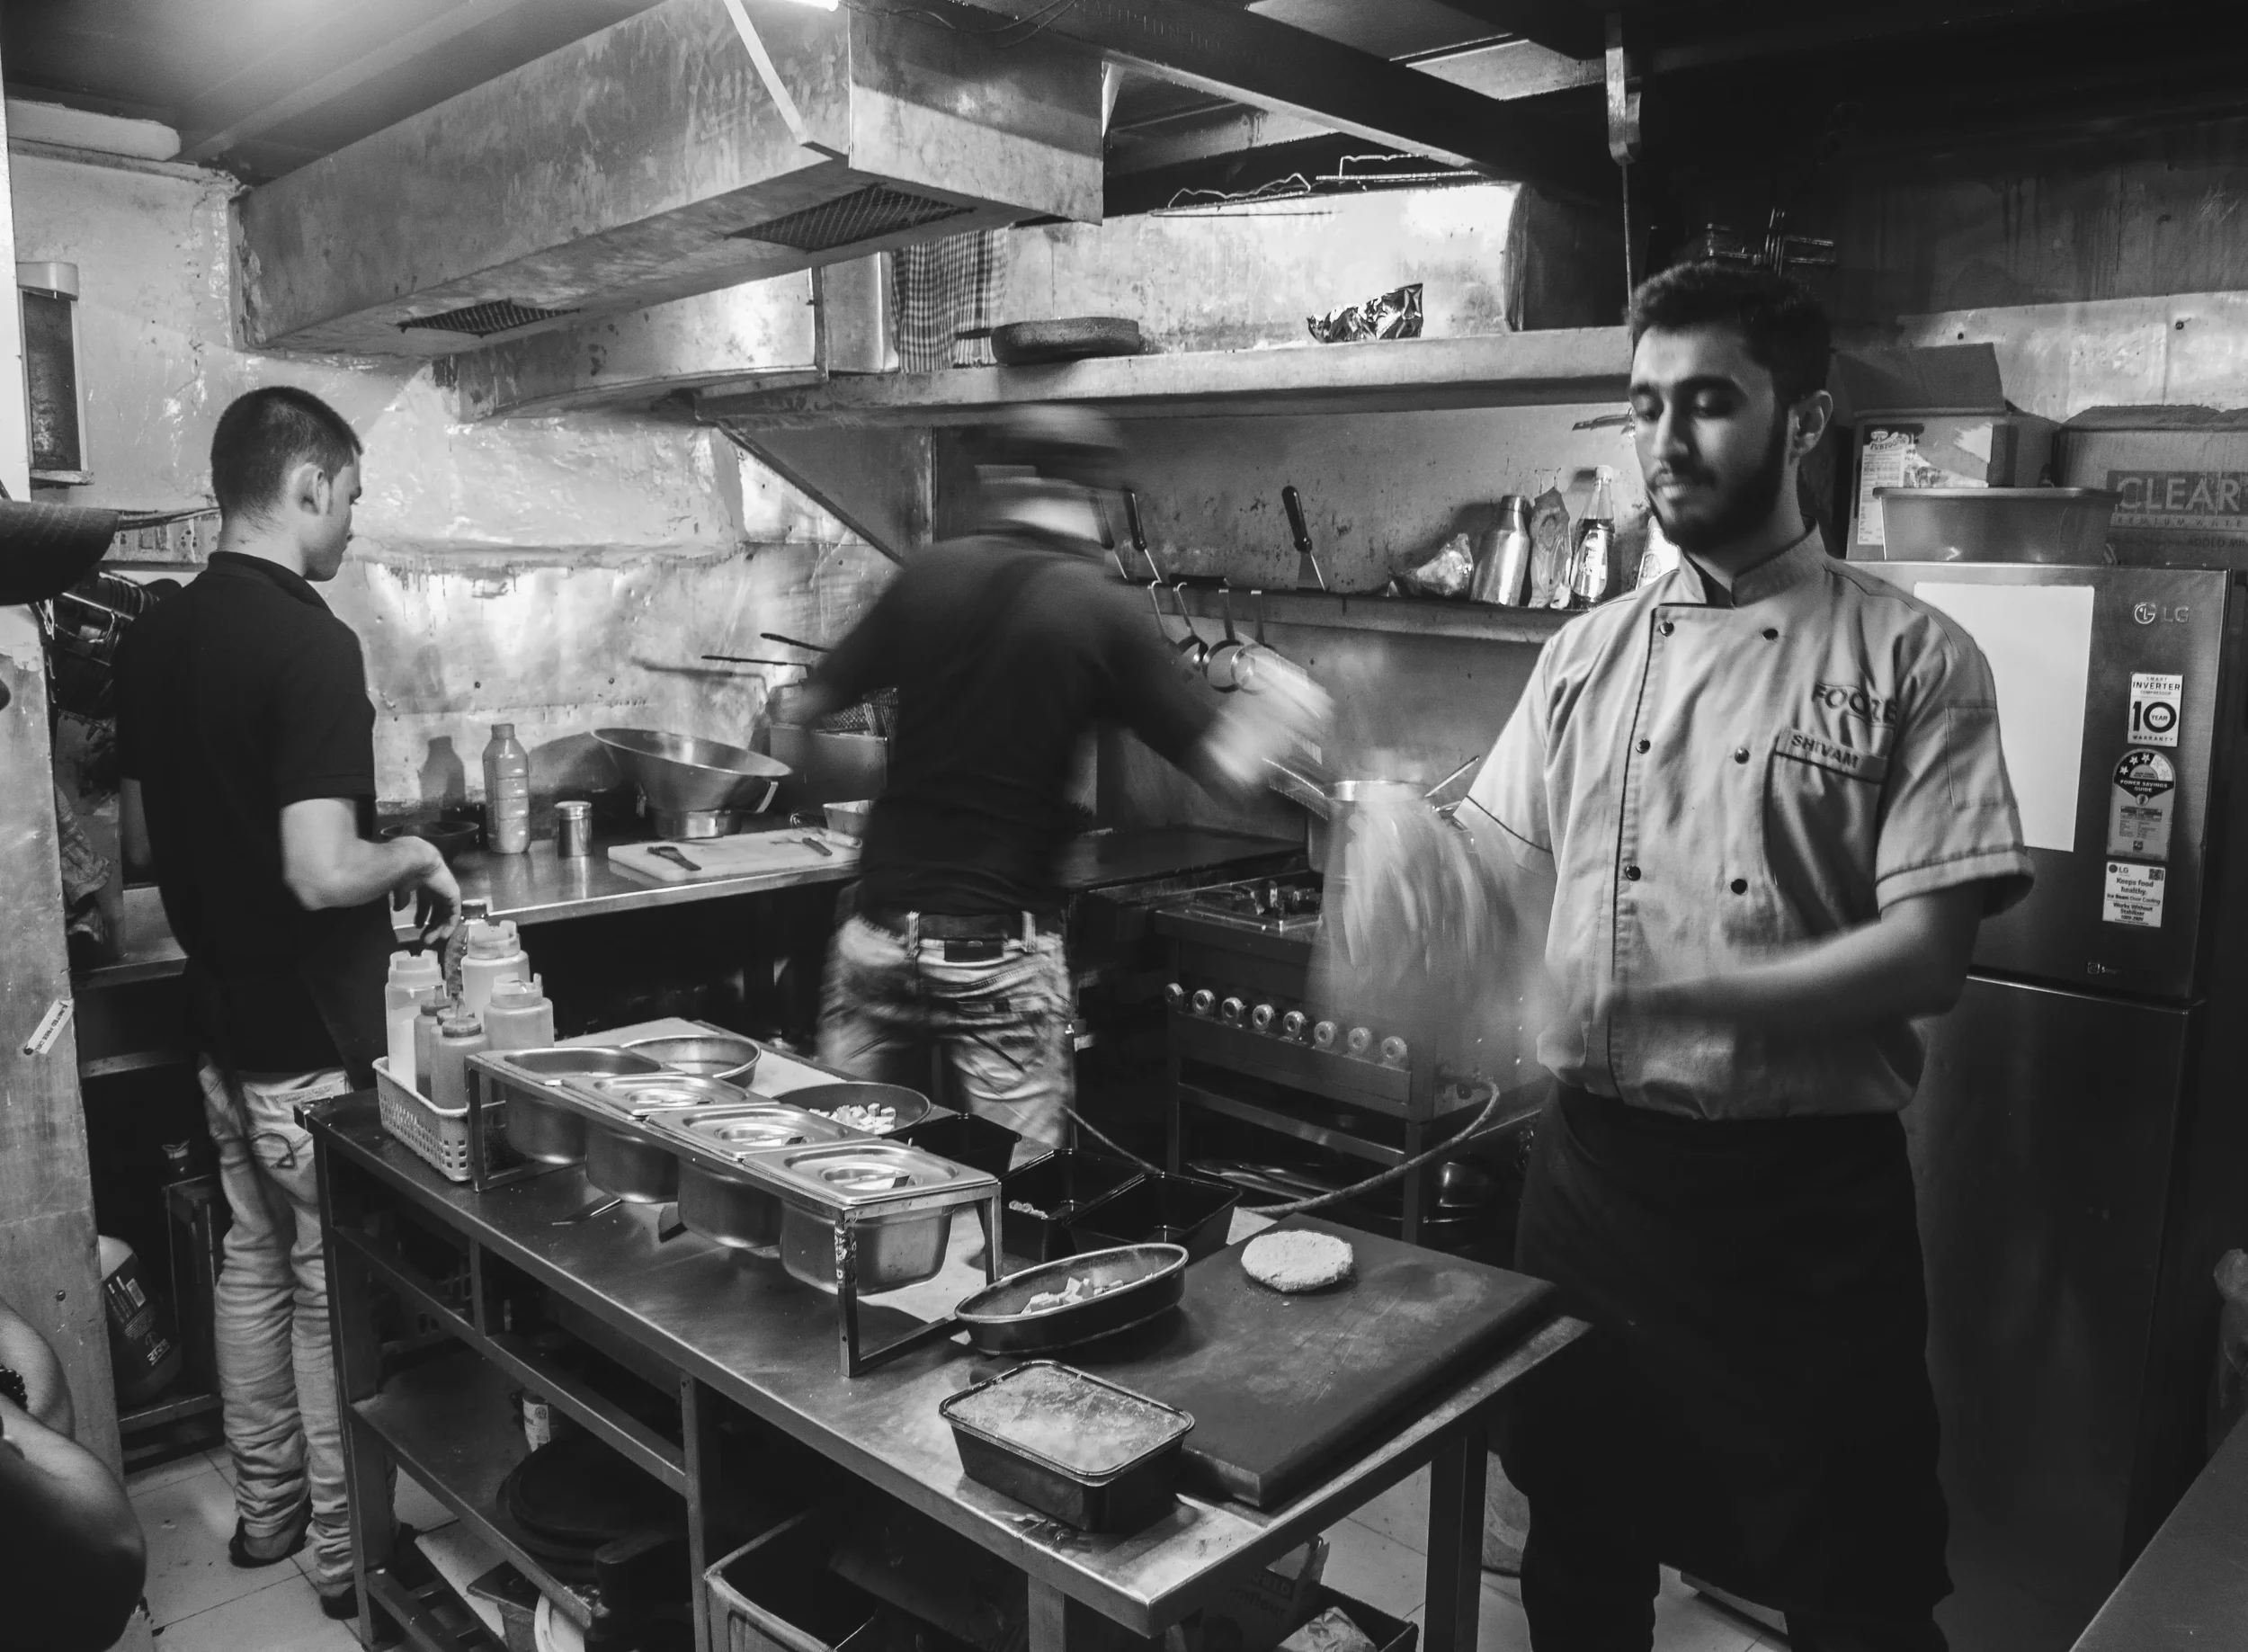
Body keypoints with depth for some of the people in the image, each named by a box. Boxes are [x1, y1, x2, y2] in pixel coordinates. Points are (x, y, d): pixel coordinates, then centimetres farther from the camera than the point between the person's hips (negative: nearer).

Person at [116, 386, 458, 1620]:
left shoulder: (154, 639, 4)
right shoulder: (310, 642, -22)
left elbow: (140, 841, 13)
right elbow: (322, 872, -28)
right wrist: (414, 856, -10)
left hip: (223, 1021, 8)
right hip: (317, 1041, -8)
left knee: (254, 1265, 20)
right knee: (335, 1294, 6)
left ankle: (267, 1507, 36)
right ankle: (348, 1552, 21)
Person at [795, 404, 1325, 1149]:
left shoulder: (929, 573, 0)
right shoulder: (1104, 612, -8)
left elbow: (811, 705, 8)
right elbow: (1228, 766, -7)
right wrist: (1282, 704, 13)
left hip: (881, 930, 4)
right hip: (1002, 953, -3)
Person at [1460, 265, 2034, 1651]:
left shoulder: (1912, 659, -6)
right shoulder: (1589, 654, 6)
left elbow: (1929, 955, -14)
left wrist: (1668, 994, -25)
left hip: (1807, 1198, -3)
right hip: (1591, 1165, 4)